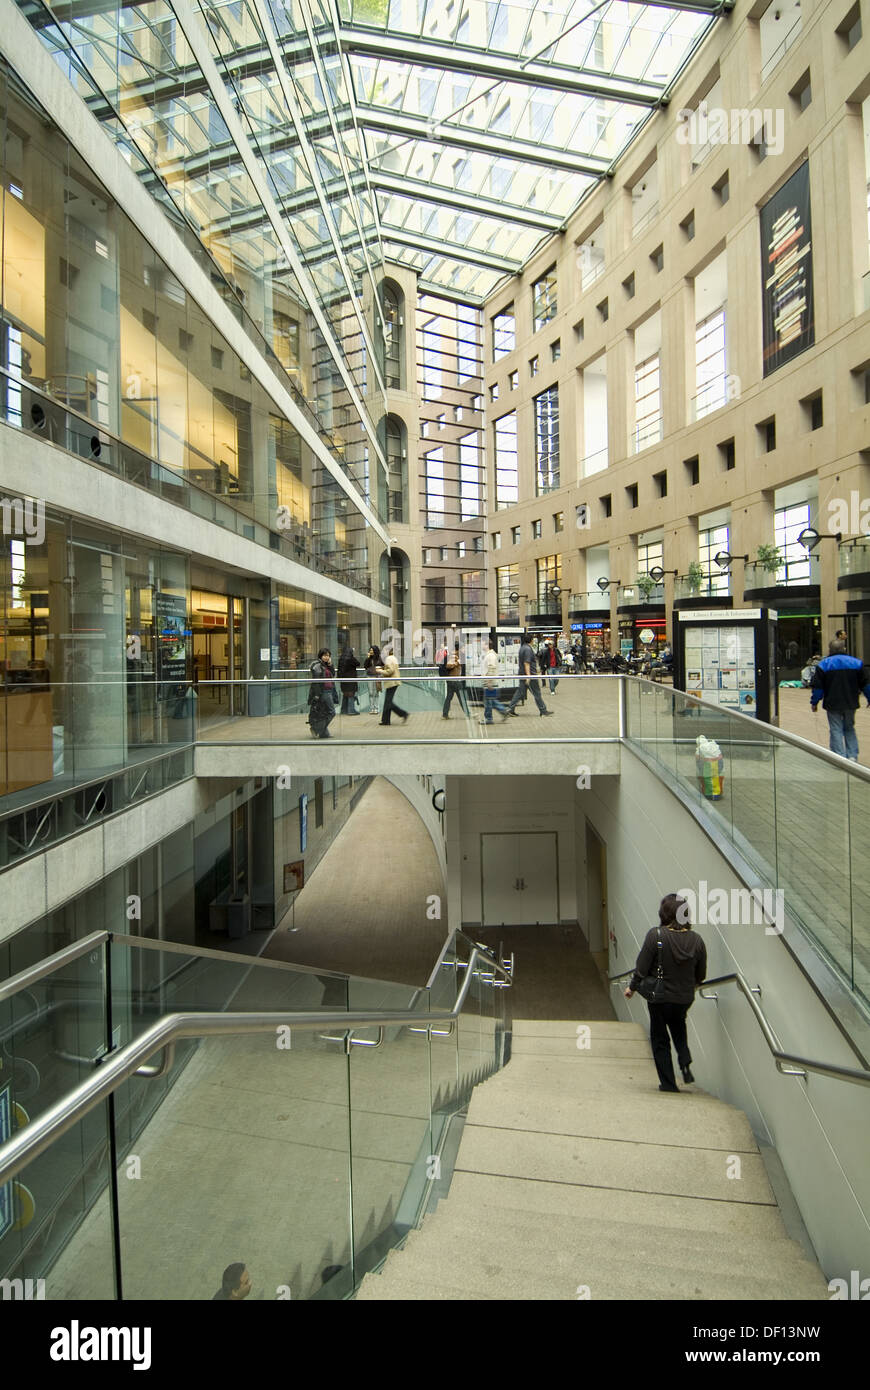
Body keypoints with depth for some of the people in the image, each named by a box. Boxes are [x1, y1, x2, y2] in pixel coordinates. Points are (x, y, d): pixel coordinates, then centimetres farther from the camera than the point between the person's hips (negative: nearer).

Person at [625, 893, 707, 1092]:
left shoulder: (655, 935, -21)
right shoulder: (696, 939, -9)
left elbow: (642, 967, -16)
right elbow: (701, 976, 1)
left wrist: (632, 987, 1)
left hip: (659, 997, -4)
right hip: (685, 998, 4)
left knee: (660, 1039, 14)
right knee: (679, 1029, 31)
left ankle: (668, 1082, 18)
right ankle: (685, 1063, 12)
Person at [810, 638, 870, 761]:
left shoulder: (823, 664, -5)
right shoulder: (856, 662, 4)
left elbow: (818, 686, -5)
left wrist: (814, 702, 3)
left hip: (832, 704, -3)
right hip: (851, 704, 3)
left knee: (835, 730, 2)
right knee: (849, 729, 17)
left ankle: (840, 757, -3)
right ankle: (852, 757, 11)